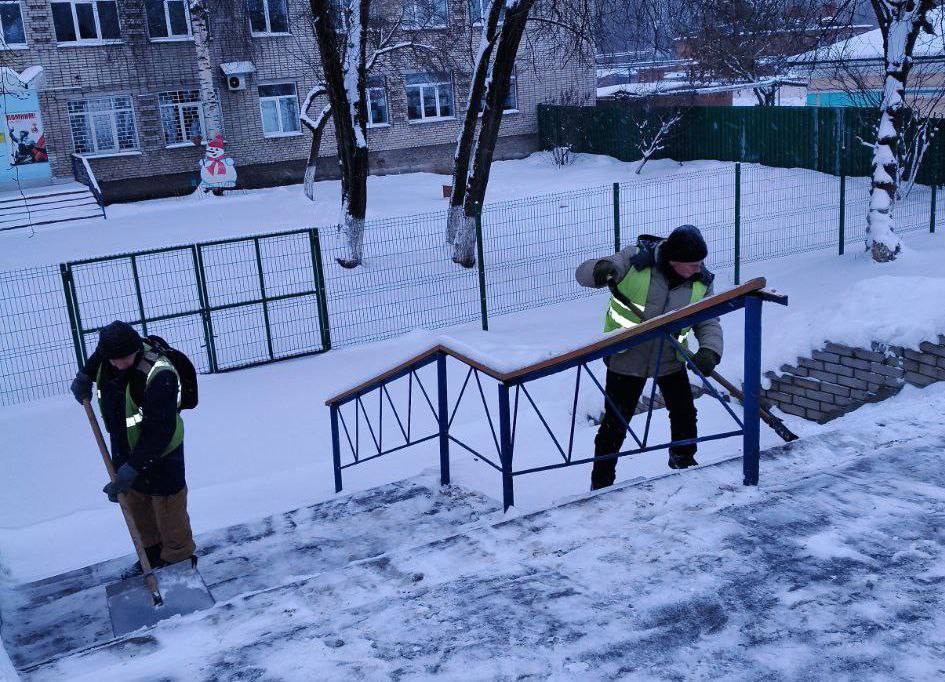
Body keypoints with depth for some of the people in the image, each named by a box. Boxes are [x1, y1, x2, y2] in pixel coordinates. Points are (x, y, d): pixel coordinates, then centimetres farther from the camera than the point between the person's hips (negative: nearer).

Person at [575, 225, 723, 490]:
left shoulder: (700, 281, -9)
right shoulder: (636, 259, -21)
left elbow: (708, 322, -4)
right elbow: (583, 273, -17)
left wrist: (710, 351, -25)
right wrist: (600, 269, -41)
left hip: (670, 359, 4)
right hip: (626, 358, -4)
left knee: (685, 414, 16)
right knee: (615, 425, 1)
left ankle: (683, 459, 46)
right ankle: (601, 482, 19)